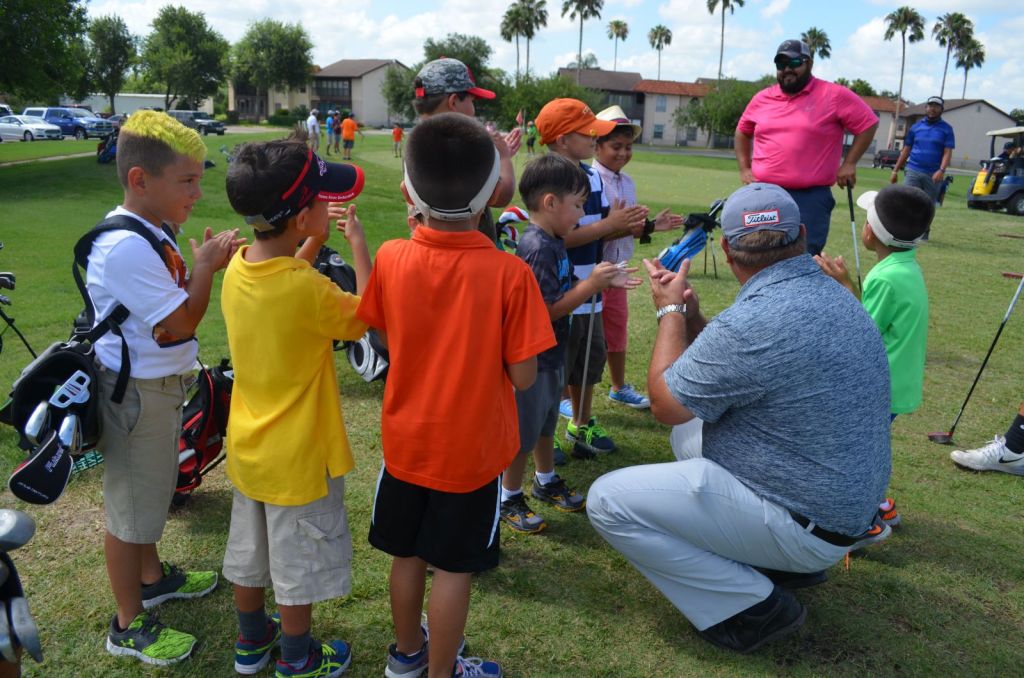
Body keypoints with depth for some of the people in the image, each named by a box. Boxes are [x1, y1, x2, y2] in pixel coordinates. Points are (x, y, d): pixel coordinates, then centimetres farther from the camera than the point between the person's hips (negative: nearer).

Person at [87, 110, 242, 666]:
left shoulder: (149, 235, 6)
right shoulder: (126, 248, -27)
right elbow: (180, 324, -25)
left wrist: (206, 266, 3)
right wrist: (205, 268, -16)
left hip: (158, 385, 10)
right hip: (136, 394, -10)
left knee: (149, 493, 27)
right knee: (128, 507, 6)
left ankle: (152, 577, 49)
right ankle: (128, 625, 25)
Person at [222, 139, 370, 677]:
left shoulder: (238, 269, -8)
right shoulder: (307, 290, -30)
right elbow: (368, 318, -13)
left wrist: (315, 241, 2)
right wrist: (357, 242, -9)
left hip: (248, 446, 7)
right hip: (298, 455, -7)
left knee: (250, 551, 24)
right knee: (299, 563, 15)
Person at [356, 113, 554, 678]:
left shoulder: (391, 259, -12)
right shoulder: (509, 274, -21)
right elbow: (523, 377, -16)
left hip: (406, 441, 4)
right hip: (472, 450, -3)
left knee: (407, 554, 21)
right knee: (452, 567, 13)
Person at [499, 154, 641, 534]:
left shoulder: (553, 242, 6)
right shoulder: (538, 248, -25)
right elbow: (549, 309, -25)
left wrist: (604, 282, 4)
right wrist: (592, 284, -21)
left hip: (551, 354, 10)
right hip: (532, 358, -10)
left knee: (546, 423, 24)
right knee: (523, 431, 6)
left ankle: (546, 481, 43)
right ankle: (509, 499, 22)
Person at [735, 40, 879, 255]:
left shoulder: (834, 95, -3)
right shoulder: (761, 98, 10)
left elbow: (868, 123, 1)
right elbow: (742, 131, 24)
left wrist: (849, 163, -4)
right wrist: (744, 168, 13)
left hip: (811, 197, -4)